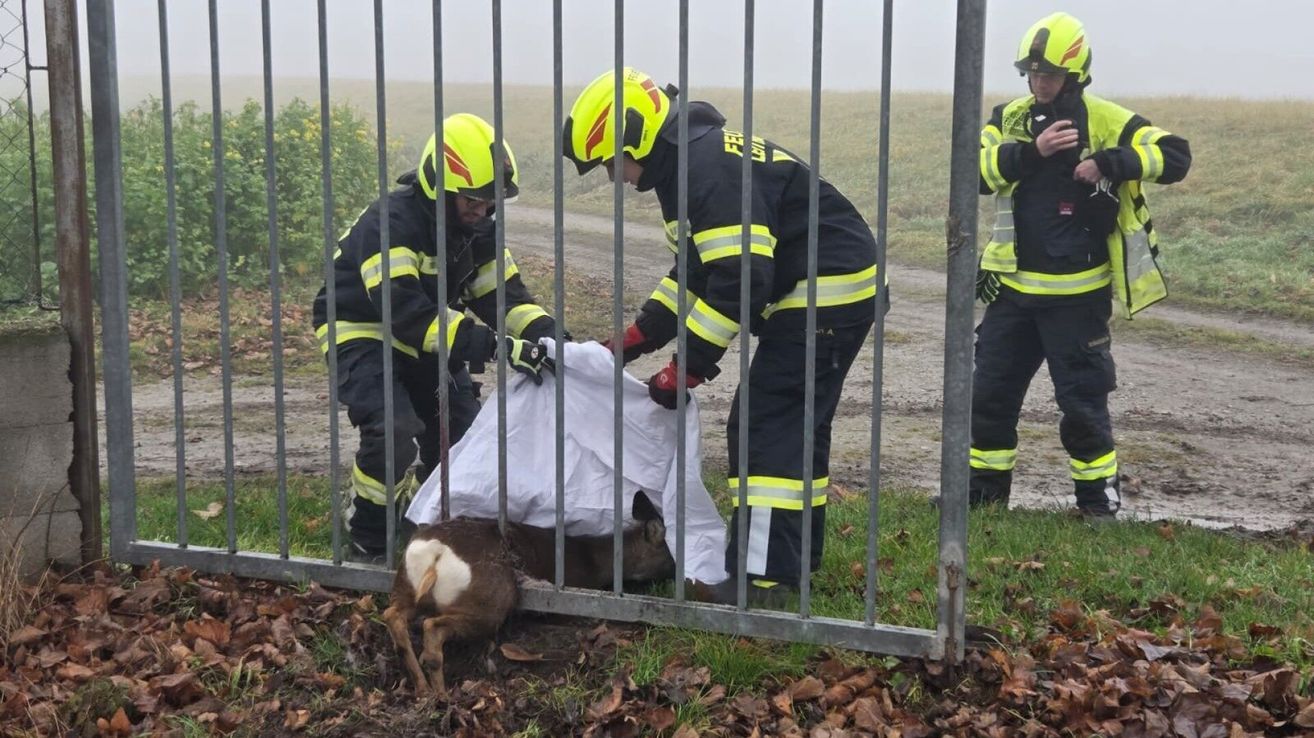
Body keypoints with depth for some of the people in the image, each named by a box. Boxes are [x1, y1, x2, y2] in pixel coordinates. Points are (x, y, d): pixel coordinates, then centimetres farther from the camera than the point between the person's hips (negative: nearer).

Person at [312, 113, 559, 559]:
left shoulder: (475, 230, -3)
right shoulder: (391, 224, -29)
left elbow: (504, 296, -6)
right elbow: (408, 313, -39)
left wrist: (549, 337, -27)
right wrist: (495, 346, -47)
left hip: (425, 340, 8)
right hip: (362, 334, -8)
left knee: (463, 430, 1)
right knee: (394, 429, -27)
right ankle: (367, 539, -7)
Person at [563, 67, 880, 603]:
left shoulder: (710, 166, -23)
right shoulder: (686, 165, 12)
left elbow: (739, 281, -28)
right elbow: (696, 270, 17)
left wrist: (686, 370, -23)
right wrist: (635, 340, 10)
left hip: (828, 294, -11)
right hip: (809, 296, 11)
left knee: (766, 428, -10)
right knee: (797, 426, 17)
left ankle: (762, 577, -8)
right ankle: (797, 553, 28)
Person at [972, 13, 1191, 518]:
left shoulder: (1104, 120, -7)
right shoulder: (1009, 119, 4)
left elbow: (1174, 156, -14)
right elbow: (978, 172, -11)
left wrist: (1109, 162, -28)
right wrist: (1031, 151, -25)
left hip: (1077, 292, -4)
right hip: (1013, 286, 4)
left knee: (1083, 397, 3)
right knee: (991, 390, 9)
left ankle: (1099, 494, 19)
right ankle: (985, 485, 24)